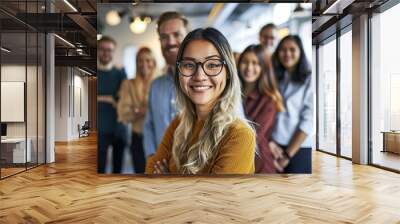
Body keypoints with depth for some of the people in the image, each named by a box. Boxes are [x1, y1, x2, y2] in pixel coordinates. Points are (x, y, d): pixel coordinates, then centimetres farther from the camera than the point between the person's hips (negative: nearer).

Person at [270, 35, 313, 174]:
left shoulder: (309, 79, -3)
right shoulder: (275, 78, 11)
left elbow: (308, 120, -9)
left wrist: (288, 154, -10)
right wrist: (270, 141, -11)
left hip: (300, 149, -3)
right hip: (275, 148, 3)